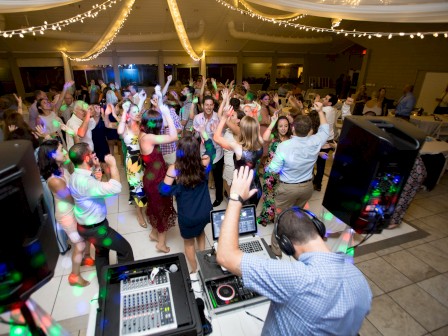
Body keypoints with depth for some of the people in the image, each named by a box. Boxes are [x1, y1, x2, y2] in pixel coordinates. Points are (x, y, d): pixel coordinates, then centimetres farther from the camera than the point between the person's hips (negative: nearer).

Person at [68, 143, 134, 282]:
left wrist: (96, 167, 4)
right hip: (95, 228, -10)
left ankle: (104, 282, 49)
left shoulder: (77, 175, -1)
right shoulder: (84, 181, -34)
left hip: (91, 225, 10)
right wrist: (113, 164, -29)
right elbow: (115, 188, -43)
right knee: (125, 249, 6)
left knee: (101, 251, 29)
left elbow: (97, 187, 17)